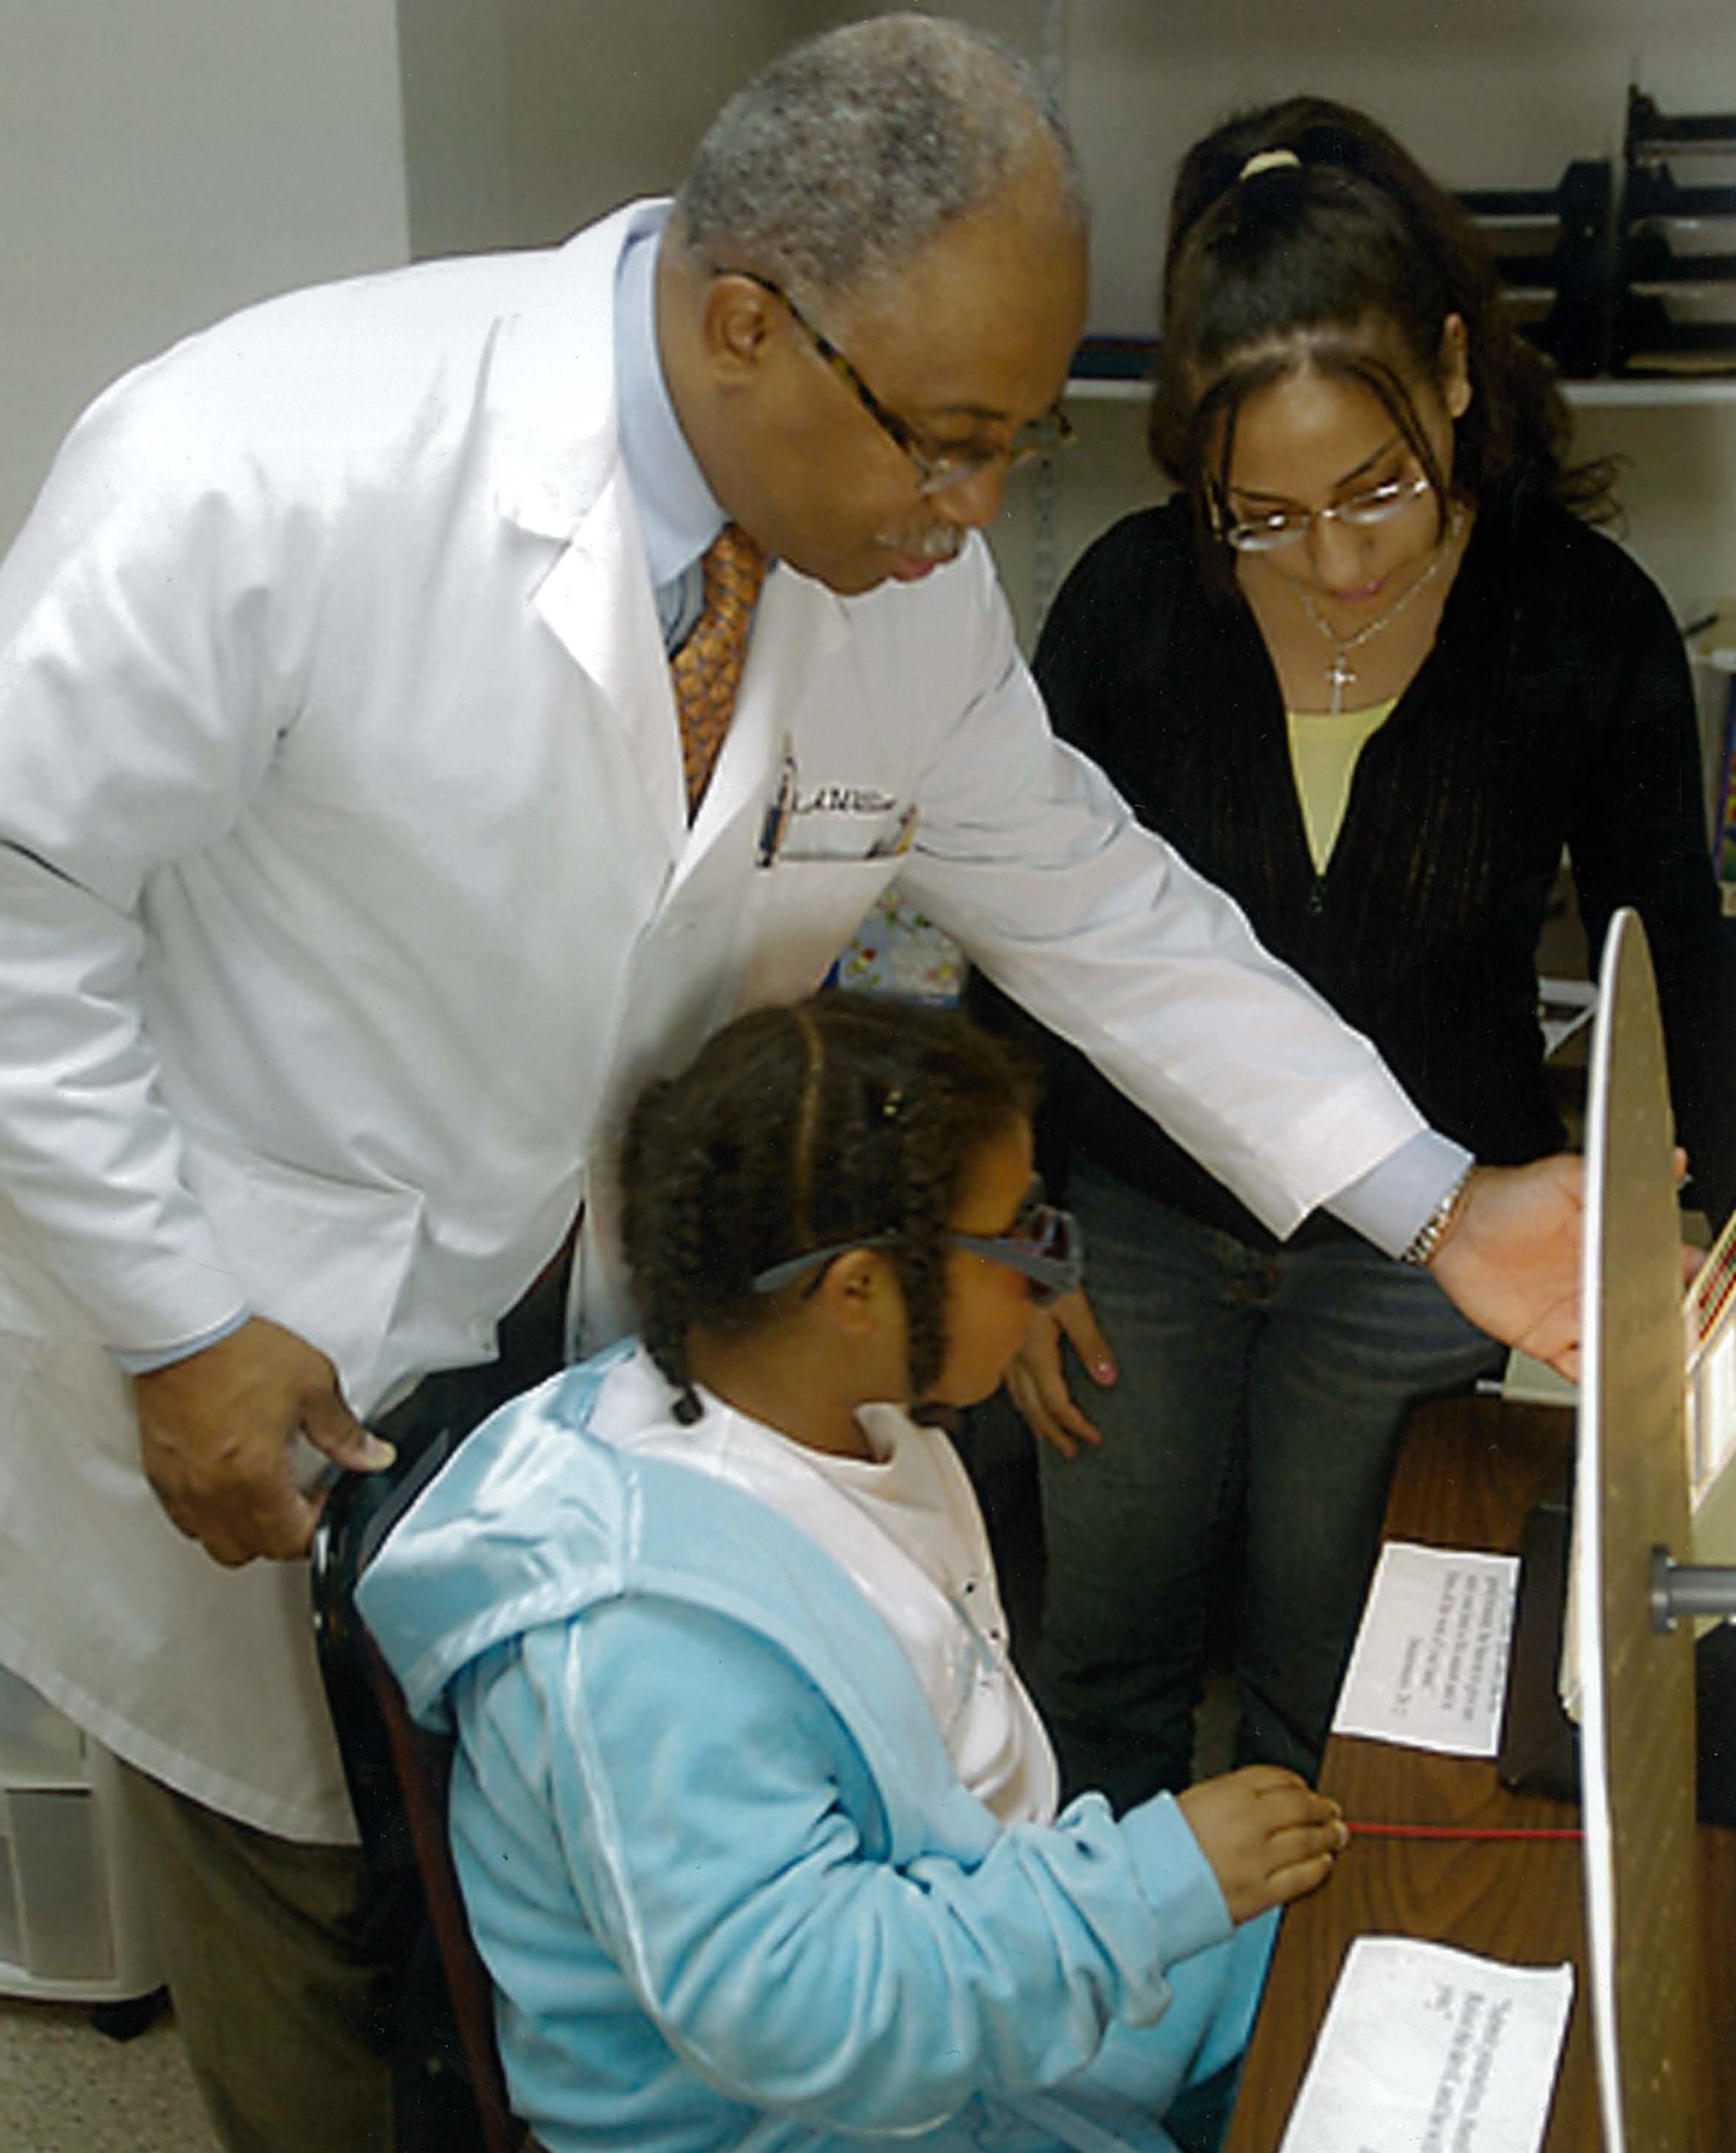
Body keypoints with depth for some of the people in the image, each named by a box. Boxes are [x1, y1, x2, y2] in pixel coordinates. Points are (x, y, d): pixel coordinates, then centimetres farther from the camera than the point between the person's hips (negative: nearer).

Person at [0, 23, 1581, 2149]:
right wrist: (175, 1328, -18)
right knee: (312, 1899, 17)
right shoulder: (267, 467, -29)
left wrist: (1434, 1202, -4)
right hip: (244, 1343, -4)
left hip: (600, 1315, 4)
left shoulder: (906, 562, -10)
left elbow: (1094, 902, 1)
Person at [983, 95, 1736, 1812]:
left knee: (1327, 1689, 15)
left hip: (1421, 1251, -1)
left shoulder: (1588, 620, -14)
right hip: (1139, 1218, 1)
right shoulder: (1132, 599, -14)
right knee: (1107, 1644, 17)